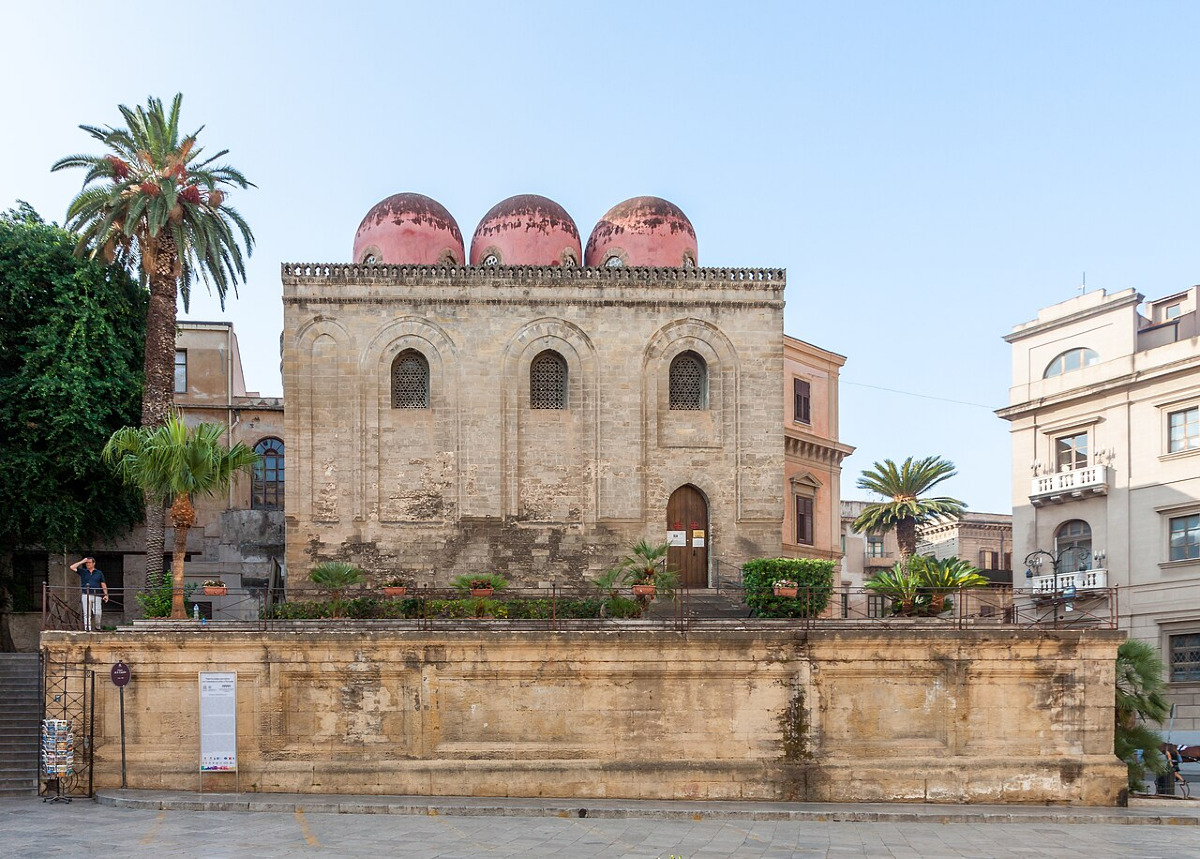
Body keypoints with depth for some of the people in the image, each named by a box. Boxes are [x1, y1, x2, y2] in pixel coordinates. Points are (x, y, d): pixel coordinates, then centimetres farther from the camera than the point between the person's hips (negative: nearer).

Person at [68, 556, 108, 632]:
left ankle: (98, 627, 12)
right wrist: (82, 561, 4)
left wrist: (106, 594, 1)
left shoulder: (99, 573, 13)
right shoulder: (83, 572, 13)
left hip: (97, 596, 0)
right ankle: (87, 628, -7)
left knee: (97, 613, -5)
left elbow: (103, 585, 11)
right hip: (86, 595, 0)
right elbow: (72, 567, 4)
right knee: (87, 613, -6)